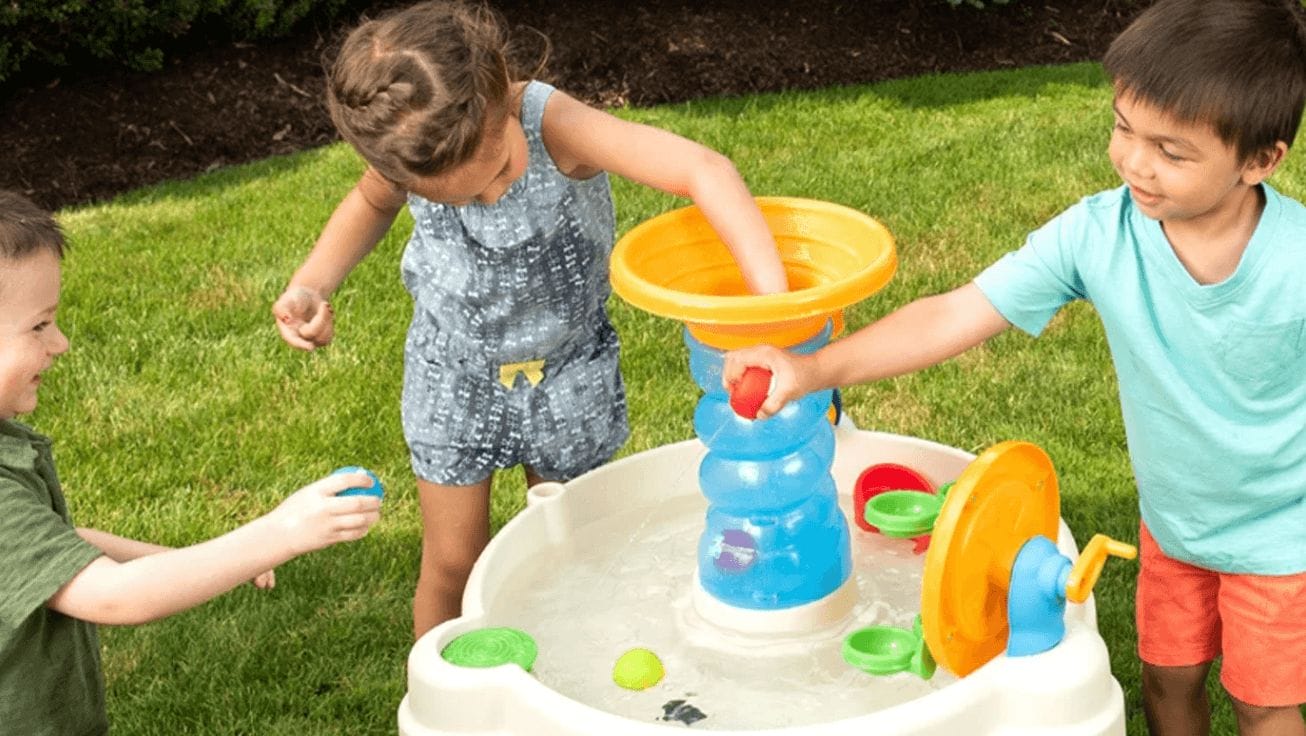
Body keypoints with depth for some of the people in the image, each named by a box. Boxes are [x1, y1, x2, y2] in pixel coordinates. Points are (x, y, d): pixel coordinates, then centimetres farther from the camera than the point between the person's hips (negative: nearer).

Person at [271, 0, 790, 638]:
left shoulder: (554, 124, -37)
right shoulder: (403, 150, -24)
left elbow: (703, 170, -47)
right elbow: (373, 202, 3)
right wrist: (310, 286, -13)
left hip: (568, 370, -1)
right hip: (455, 373, 1)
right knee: (452, 564, 10)